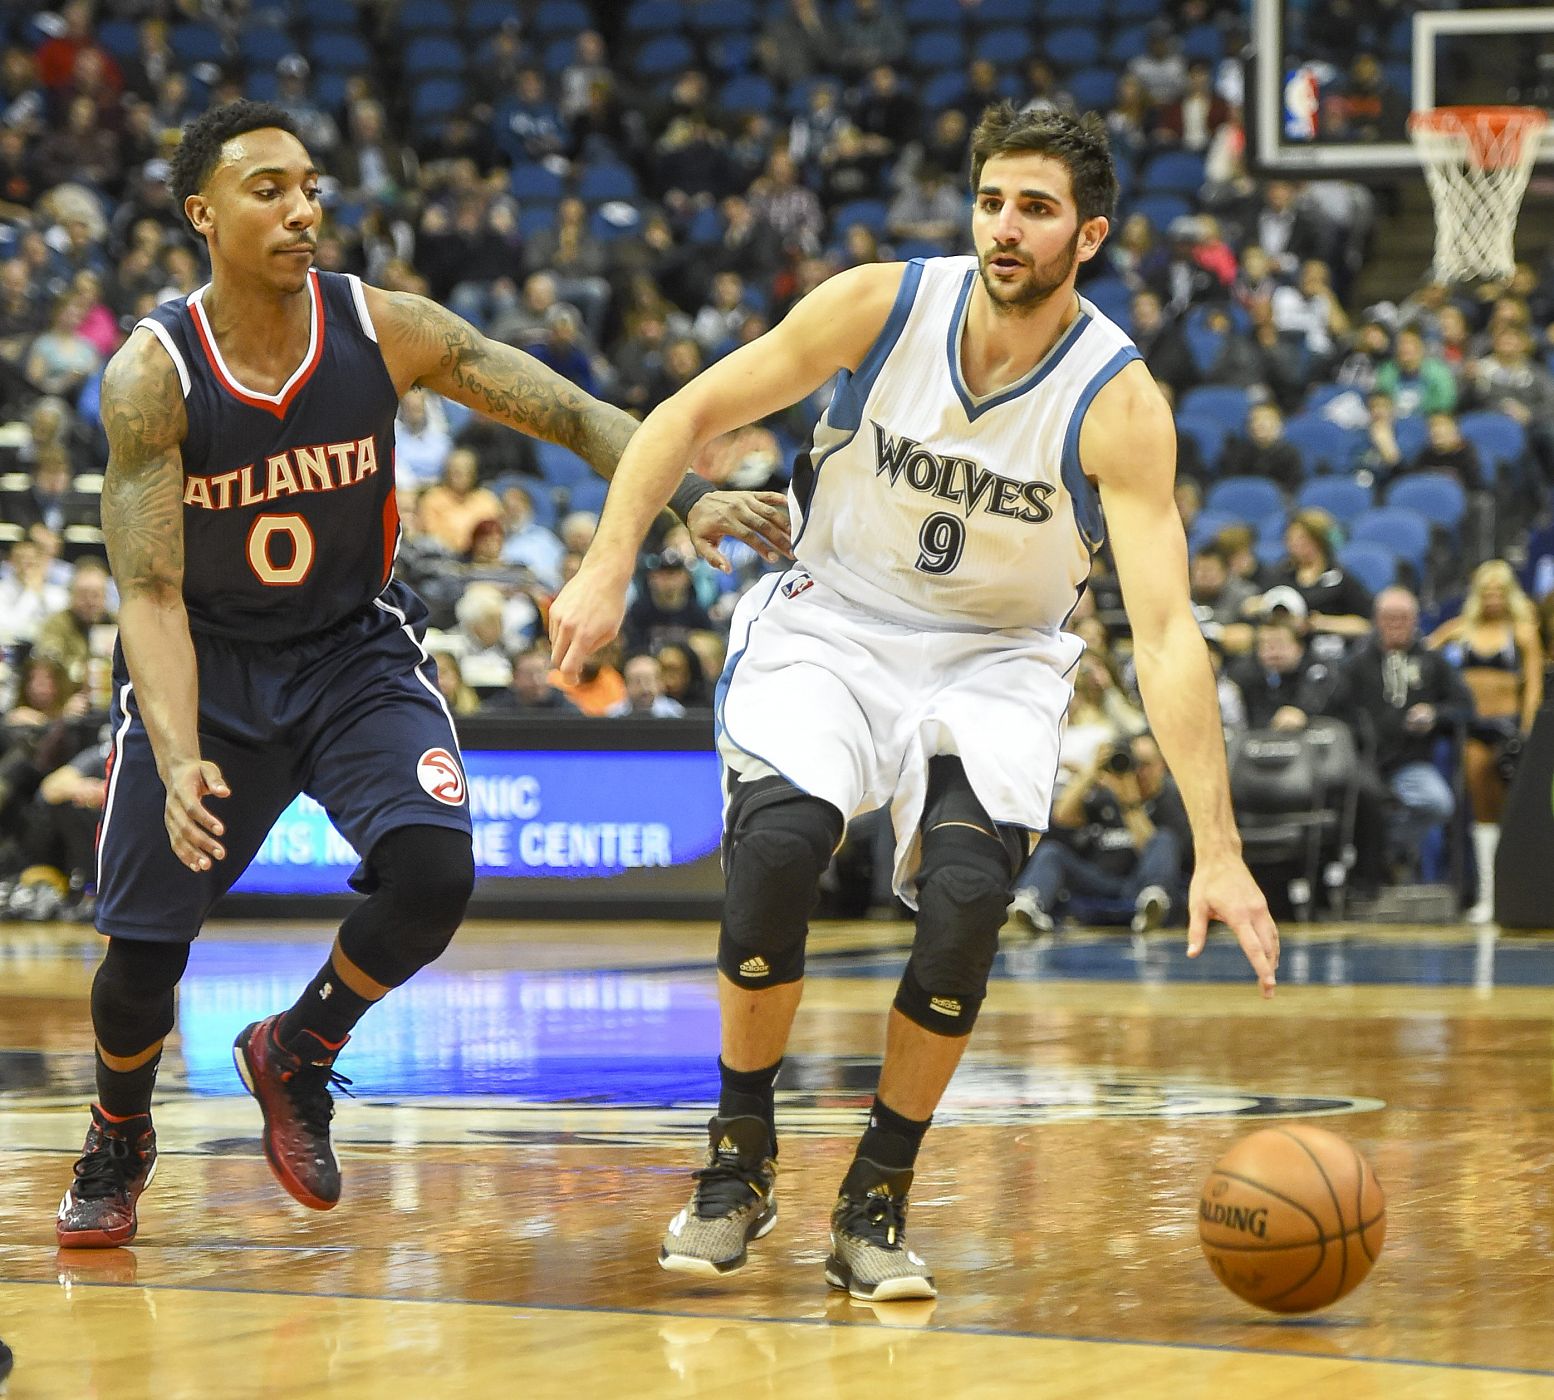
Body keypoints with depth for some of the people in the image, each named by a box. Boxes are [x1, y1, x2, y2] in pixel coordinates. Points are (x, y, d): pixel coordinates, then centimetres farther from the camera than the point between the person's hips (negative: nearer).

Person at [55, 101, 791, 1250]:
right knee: (145, 946, -2)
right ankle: (118, 1144, 32)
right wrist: (179, 761, -36)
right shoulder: (151, 375, -20)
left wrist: (688, 499, -28)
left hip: (356, 650, 1)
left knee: (434, 874, -22)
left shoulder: (384, 329, -15)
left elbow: (573, 416, -11)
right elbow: (150, 594, -21)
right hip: (206, 663, -1)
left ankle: (295, 1058, 8)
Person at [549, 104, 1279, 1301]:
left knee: (968, 893, -26)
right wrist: (607, 572, -14)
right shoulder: (882, 306, -16)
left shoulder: (1118, 403, -20)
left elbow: (1167, 633, -25)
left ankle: (876, 1204, -5)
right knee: (776, 843, -26)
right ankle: (741, 1163, -6)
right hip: (830, 627, 1)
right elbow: (694, 413, -4)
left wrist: (1219, 853, -31)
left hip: (994, 662, -1)